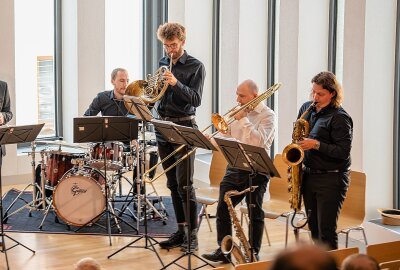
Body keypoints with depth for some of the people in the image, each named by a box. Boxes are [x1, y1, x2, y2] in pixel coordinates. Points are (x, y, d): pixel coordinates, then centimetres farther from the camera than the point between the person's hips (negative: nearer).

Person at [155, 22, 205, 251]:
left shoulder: (196, 67, -4)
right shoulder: (163, 64, 14)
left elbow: (196, 99, -13)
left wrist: (176, 83, -25)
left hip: (184, 127, -6)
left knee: (184, 184, -9)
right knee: (173, 184, 9)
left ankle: (193, 234, -2)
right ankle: (180, 231, 16)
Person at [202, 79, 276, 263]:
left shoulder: (267, 115, -8)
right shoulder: (240, 111, 12)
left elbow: (259, 141, -23)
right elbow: (228, 137, 18)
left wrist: (243, 119, -20)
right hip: (234, 167, 6)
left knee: (255, 212, 5)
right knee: (223, 210, 3)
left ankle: (254, 252, 15)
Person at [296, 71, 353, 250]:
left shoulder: (339, 117, -13)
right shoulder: (307, 108, 9)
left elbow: (344, 152, -17)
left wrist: (316, 144, -23)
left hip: (331, 179, -7)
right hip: (308, 175, 7)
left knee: (326, 231, -5)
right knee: (313, 227, 14)